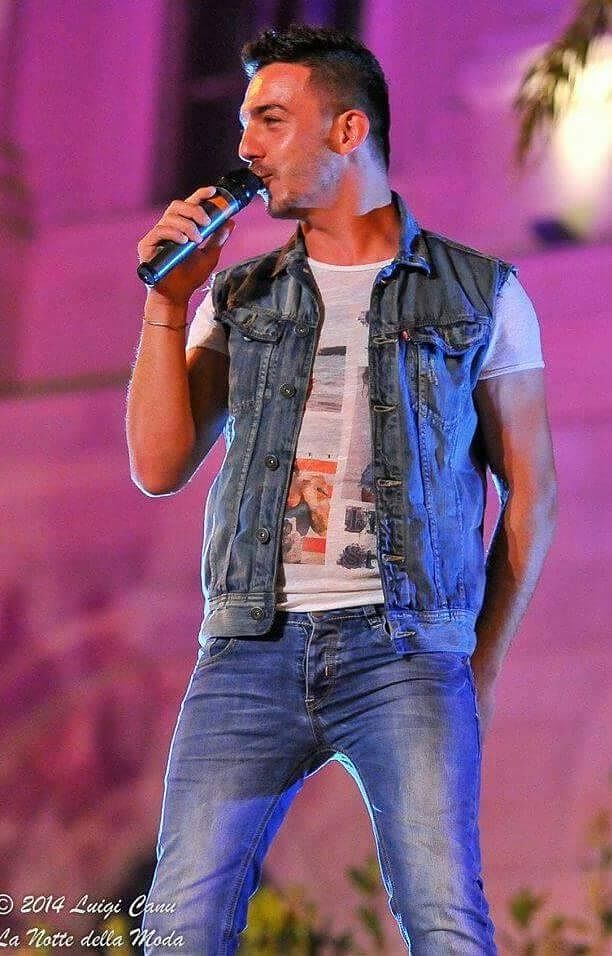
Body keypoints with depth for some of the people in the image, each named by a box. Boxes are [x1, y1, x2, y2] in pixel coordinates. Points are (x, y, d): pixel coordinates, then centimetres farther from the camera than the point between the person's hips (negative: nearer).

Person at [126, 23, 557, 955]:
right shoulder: (238, 298, 16)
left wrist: (484, 664, 6)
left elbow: (530, 489, 11)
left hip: (404, 644, -2)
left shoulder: (479, 294, 9)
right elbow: (160, 467, 9)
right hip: (250, 647, 3)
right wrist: (167, 303, 4)